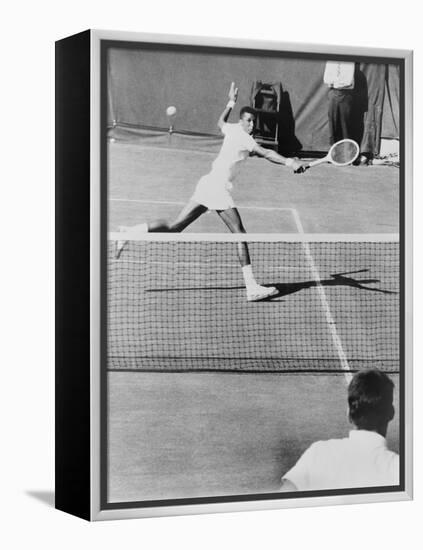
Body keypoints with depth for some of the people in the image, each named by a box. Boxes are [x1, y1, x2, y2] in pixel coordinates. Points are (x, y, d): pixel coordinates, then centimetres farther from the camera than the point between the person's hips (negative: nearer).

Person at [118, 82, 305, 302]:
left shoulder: (232, 129, 11)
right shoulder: (242, 137, -14)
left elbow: (220, 123, 36)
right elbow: (264, 153, -29)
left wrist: (230, 103, 47)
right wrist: (288, 162, -38)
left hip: (208, 183, 9)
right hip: (218, 187, -9)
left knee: (175, 227, 11)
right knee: (240, 235, -10)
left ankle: (130, 231, 9)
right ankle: (252, 287, -12)